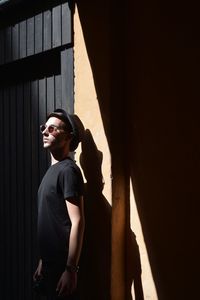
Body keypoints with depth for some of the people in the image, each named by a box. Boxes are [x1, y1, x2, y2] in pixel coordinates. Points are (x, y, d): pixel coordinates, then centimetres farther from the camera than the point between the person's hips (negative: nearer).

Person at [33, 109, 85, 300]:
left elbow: (77, 222, -21)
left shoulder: (67, 170, -15)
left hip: (62, 265, -9)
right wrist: (42, 261, 17)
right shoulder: (52, 170, 13)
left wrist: (71, 269, -22)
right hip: (51, 263, 9)